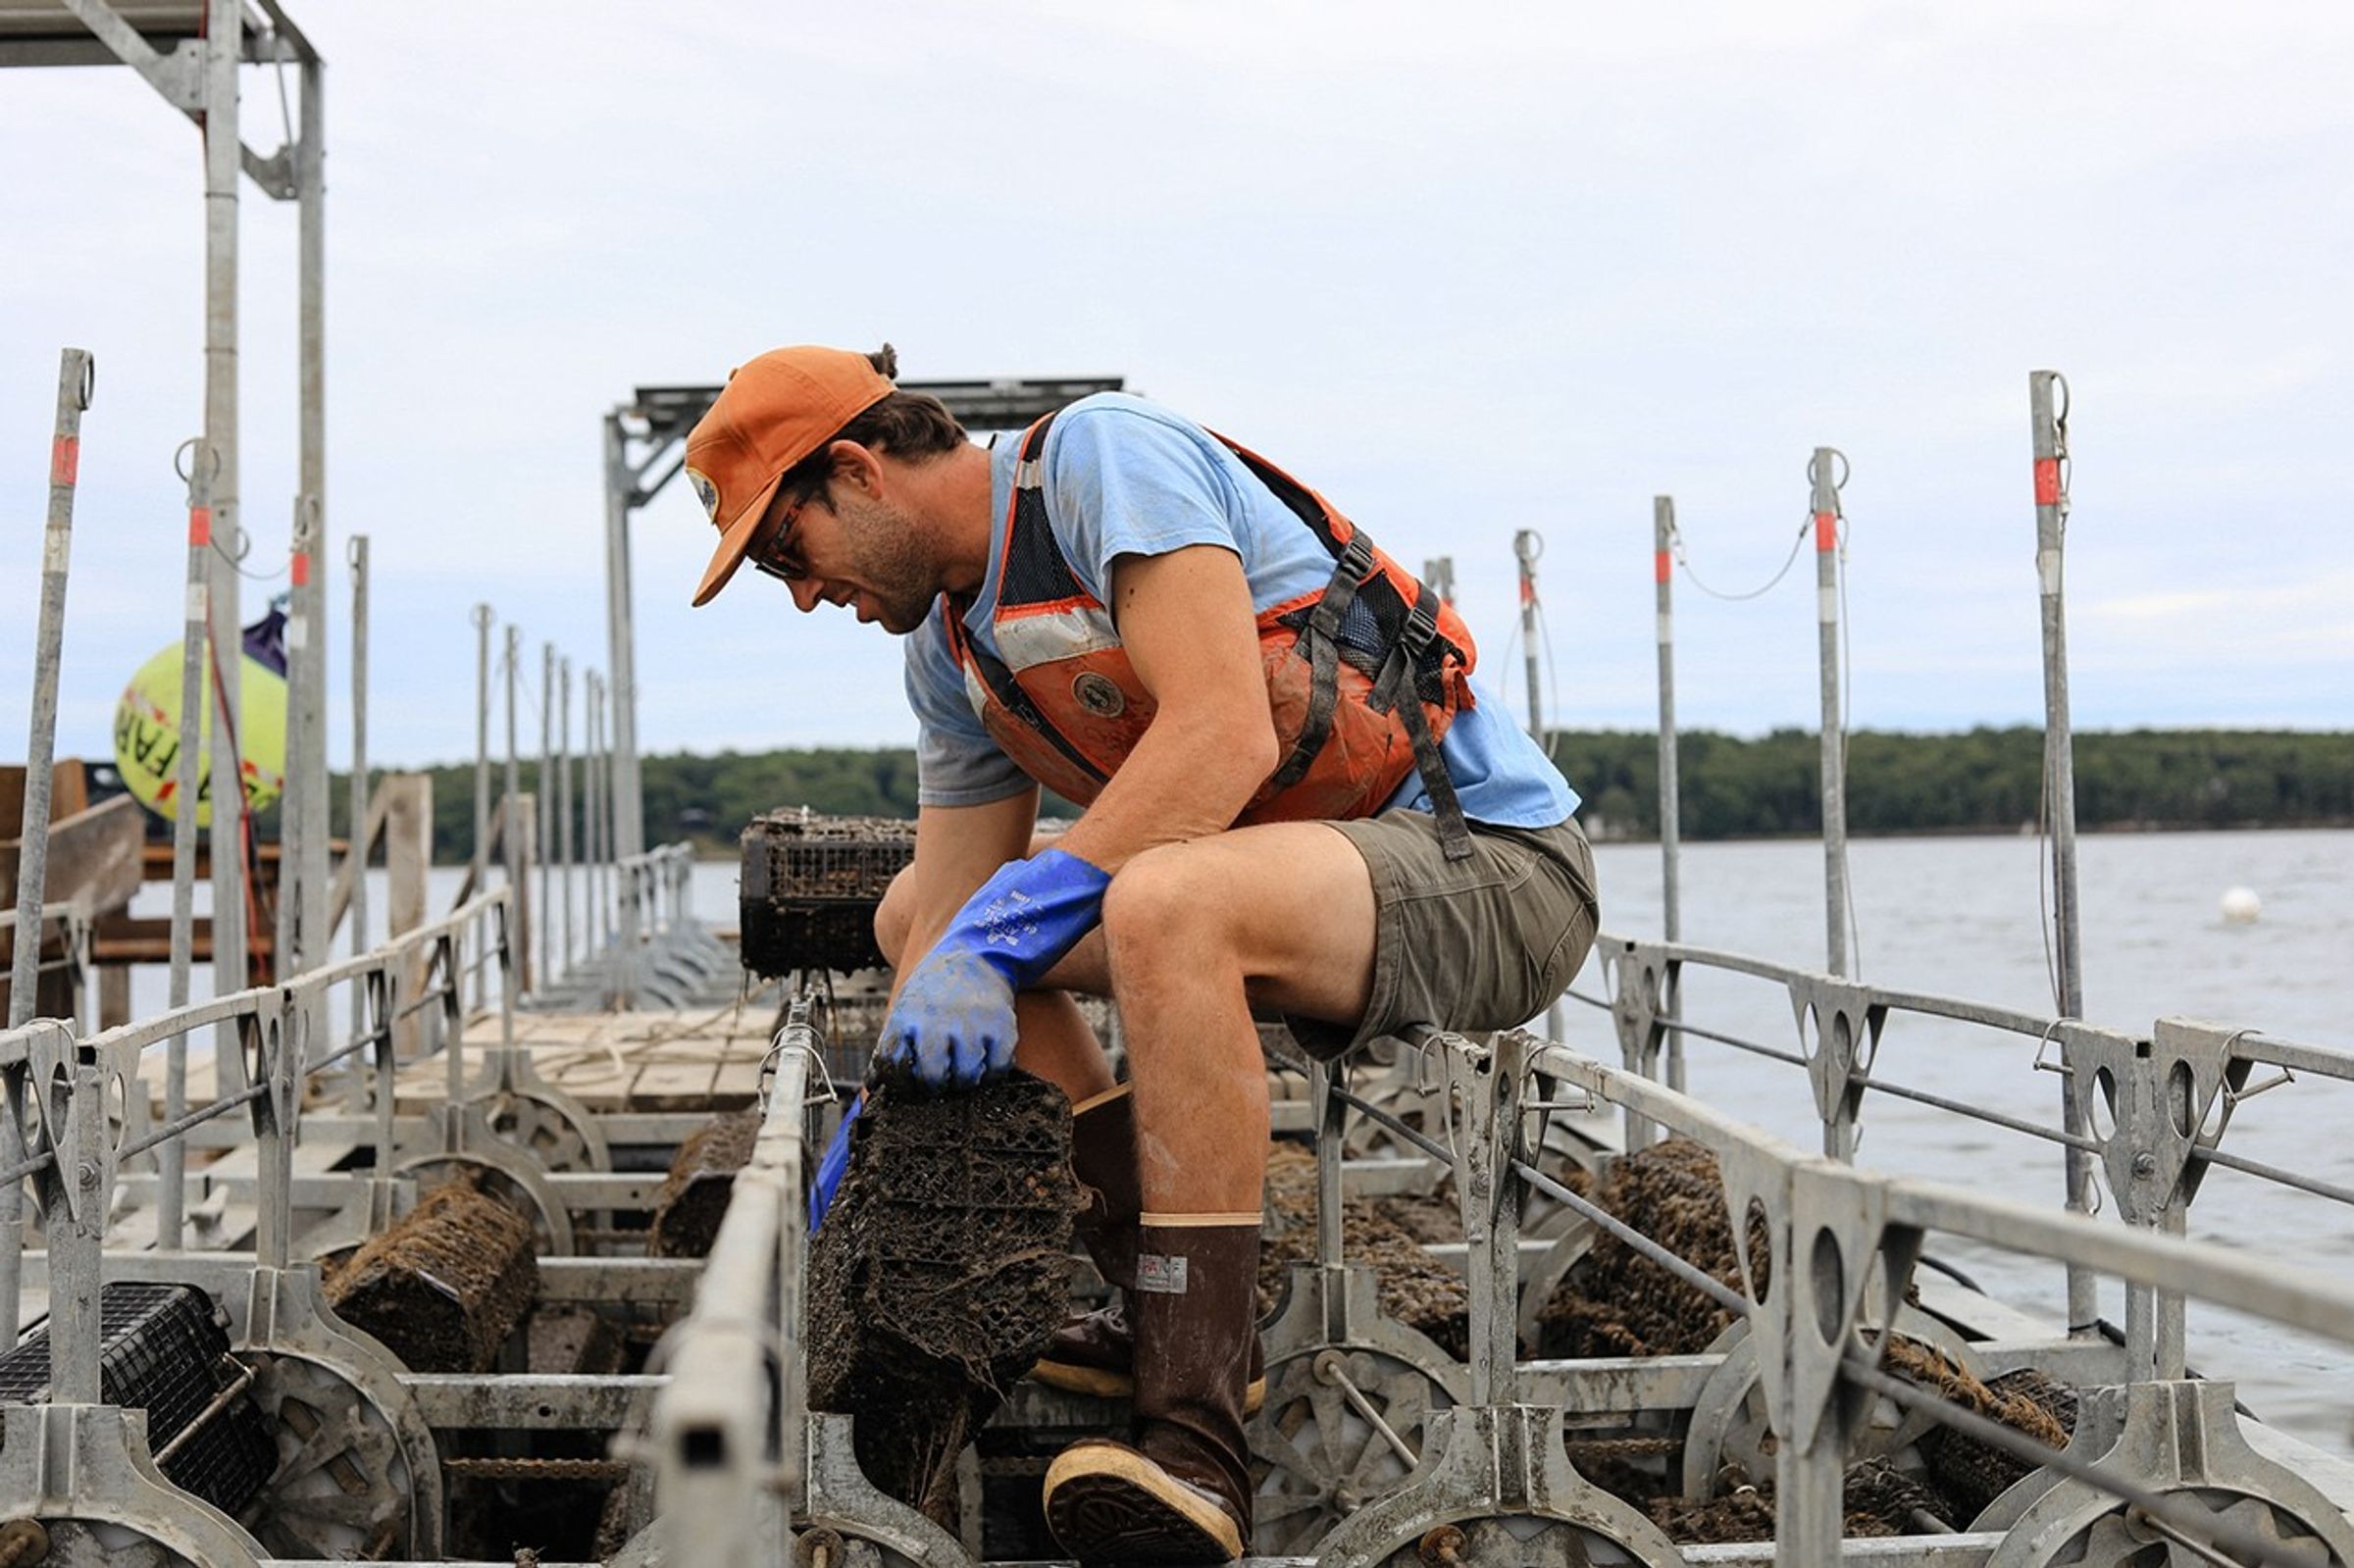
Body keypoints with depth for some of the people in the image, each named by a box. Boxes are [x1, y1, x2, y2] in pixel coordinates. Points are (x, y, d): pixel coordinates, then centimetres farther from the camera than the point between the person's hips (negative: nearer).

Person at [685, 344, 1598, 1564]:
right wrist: (881, 1127, 1)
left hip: (1499, 866, -9)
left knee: (1164, 904, -38)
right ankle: (1162, 1305, 6)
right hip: (1301, 865, 10)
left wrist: (1002, 931, -29)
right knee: (910, 913, 10)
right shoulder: (947, 647, 9)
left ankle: (1197, 1437, -32)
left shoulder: (1101, 453, -16)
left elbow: (1225, 733, -28)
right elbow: (950, 924, 9)